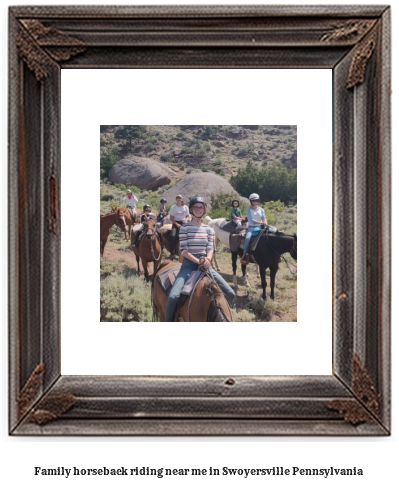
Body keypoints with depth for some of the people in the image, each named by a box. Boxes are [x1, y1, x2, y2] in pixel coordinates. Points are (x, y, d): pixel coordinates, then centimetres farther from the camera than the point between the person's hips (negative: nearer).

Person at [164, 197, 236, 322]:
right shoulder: (185, 227, -3)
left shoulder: (209, 229, 10)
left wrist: (207, 259, -17)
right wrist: (198, 261, -20)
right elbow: (183, 250, -9)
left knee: (230, 294, -3)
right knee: (173, 296, -26)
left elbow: (210, 248, 5)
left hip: (205, 266, 4)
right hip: (188, 265, -4)